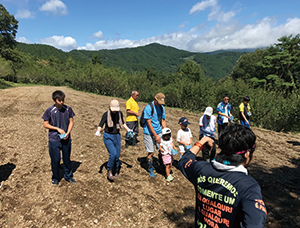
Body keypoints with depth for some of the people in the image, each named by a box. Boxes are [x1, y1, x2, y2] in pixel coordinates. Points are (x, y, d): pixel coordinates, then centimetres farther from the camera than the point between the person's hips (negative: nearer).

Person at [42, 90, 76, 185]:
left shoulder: (68, 109, -3)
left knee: (67, 159, 15)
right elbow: (45, 124, -2)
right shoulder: (50, 110, -8)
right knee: (55, 160, 7)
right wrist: (58, 129, -14)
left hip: (66, 139, 2)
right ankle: (55, 178, 30)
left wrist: (67, 133, -11)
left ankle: (68, 176, 34)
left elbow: (71, 122, 4)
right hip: (54, 139, -2)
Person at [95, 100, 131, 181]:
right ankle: (109, 172, 3)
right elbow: (100, 125, -15)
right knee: (113, 154, -19)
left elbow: (122, 123, 17)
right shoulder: (106, 114, -12)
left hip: (117, 136, 4)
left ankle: (116, 172, 28)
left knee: (117, 156, 7)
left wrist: (128, 129, 5)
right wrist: (98, 131, -34)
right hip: (108, 136, -4)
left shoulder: (120, 113, 0)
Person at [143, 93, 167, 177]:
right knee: (151, 152, 1)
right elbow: (148, 123, -17)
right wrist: (155, 136, -18)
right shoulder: (148, 107, -16)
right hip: (149, 133, -5)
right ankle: (150, 170, 20)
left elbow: (163, 120, 10)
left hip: (158, 132, 5)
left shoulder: (162, 107, 4)